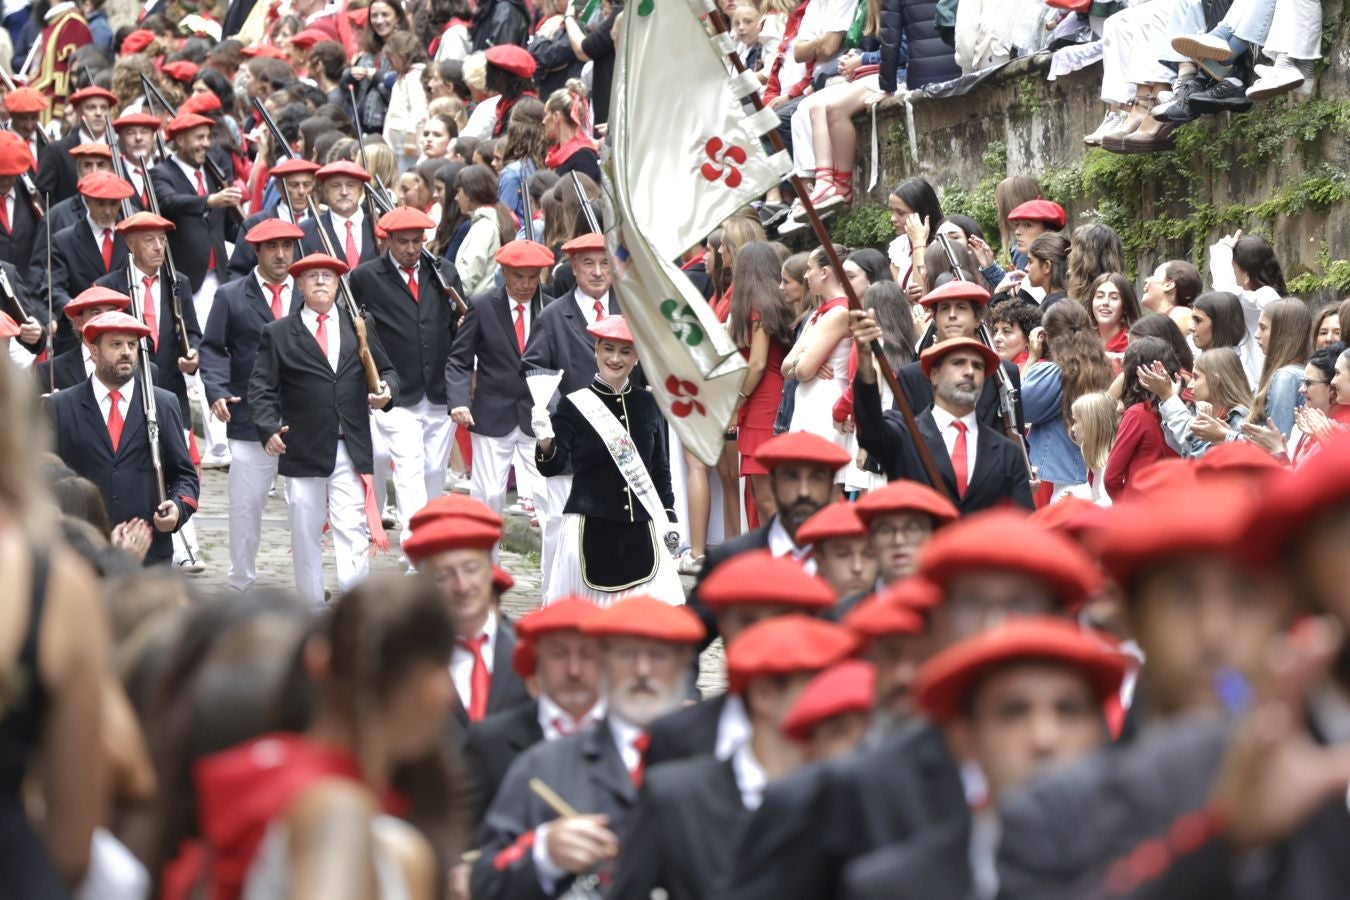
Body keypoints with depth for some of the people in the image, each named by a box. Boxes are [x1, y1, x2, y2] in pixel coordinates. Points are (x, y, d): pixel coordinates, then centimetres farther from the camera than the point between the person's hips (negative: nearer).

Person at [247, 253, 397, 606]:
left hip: (351, 448, 0)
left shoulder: (359, 328, 12)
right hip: (303, 451, 0)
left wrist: (386, 391, -5)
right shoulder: (277, 334, 5)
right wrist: (268, 428, -16)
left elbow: (387, 371, 18)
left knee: (352, 530, -9)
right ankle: (311, 607, 18)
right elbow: (261, 388, 0)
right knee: (306, 535, 7)